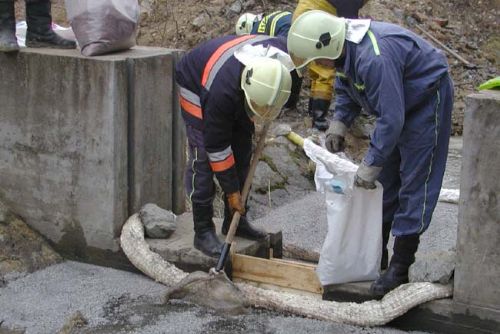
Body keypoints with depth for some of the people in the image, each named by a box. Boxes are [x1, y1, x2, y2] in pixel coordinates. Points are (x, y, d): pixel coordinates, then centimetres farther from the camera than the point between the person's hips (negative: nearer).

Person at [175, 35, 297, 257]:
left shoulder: (283, 56, -32)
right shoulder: (221, 92, -43)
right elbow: (217, 145, -31)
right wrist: (231, 191, -24)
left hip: (237, 88, 6)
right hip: (196, 84, -6)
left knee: (242, 153, 3)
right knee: (203, 158, -13)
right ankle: (203, 231, -6)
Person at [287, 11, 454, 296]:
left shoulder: (374, 59, -38)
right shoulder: (345, 47, -8)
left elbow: (391, 118, -35)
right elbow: (346, 86, 12)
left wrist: (371, 164, -29)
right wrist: (340, 122, -3)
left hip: (427, 99, -10)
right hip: (397, 102, 10)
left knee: (415, 184, -7)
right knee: (385, 180, 14)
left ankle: (400, 269, -3)